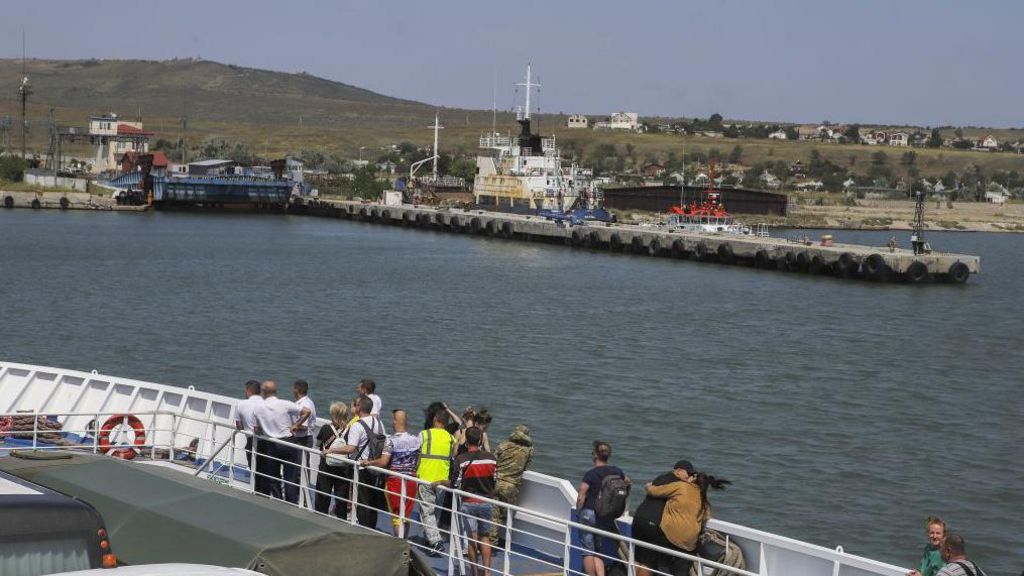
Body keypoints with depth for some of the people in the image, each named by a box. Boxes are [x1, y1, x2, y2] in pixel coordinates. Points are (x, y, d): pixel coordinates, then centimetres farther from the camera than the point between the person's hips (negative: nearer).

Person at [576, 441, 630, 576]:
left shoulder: (591, 474, -13)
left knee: (588, 551, 4)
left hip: (589, 513, -5)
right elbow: (627, 481, 23)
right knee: (598, 551, 15)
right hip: (606, 517, 5)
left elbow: (581, 497, -17)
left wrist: (578, 512, -1)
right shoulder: (616, 471, 2)